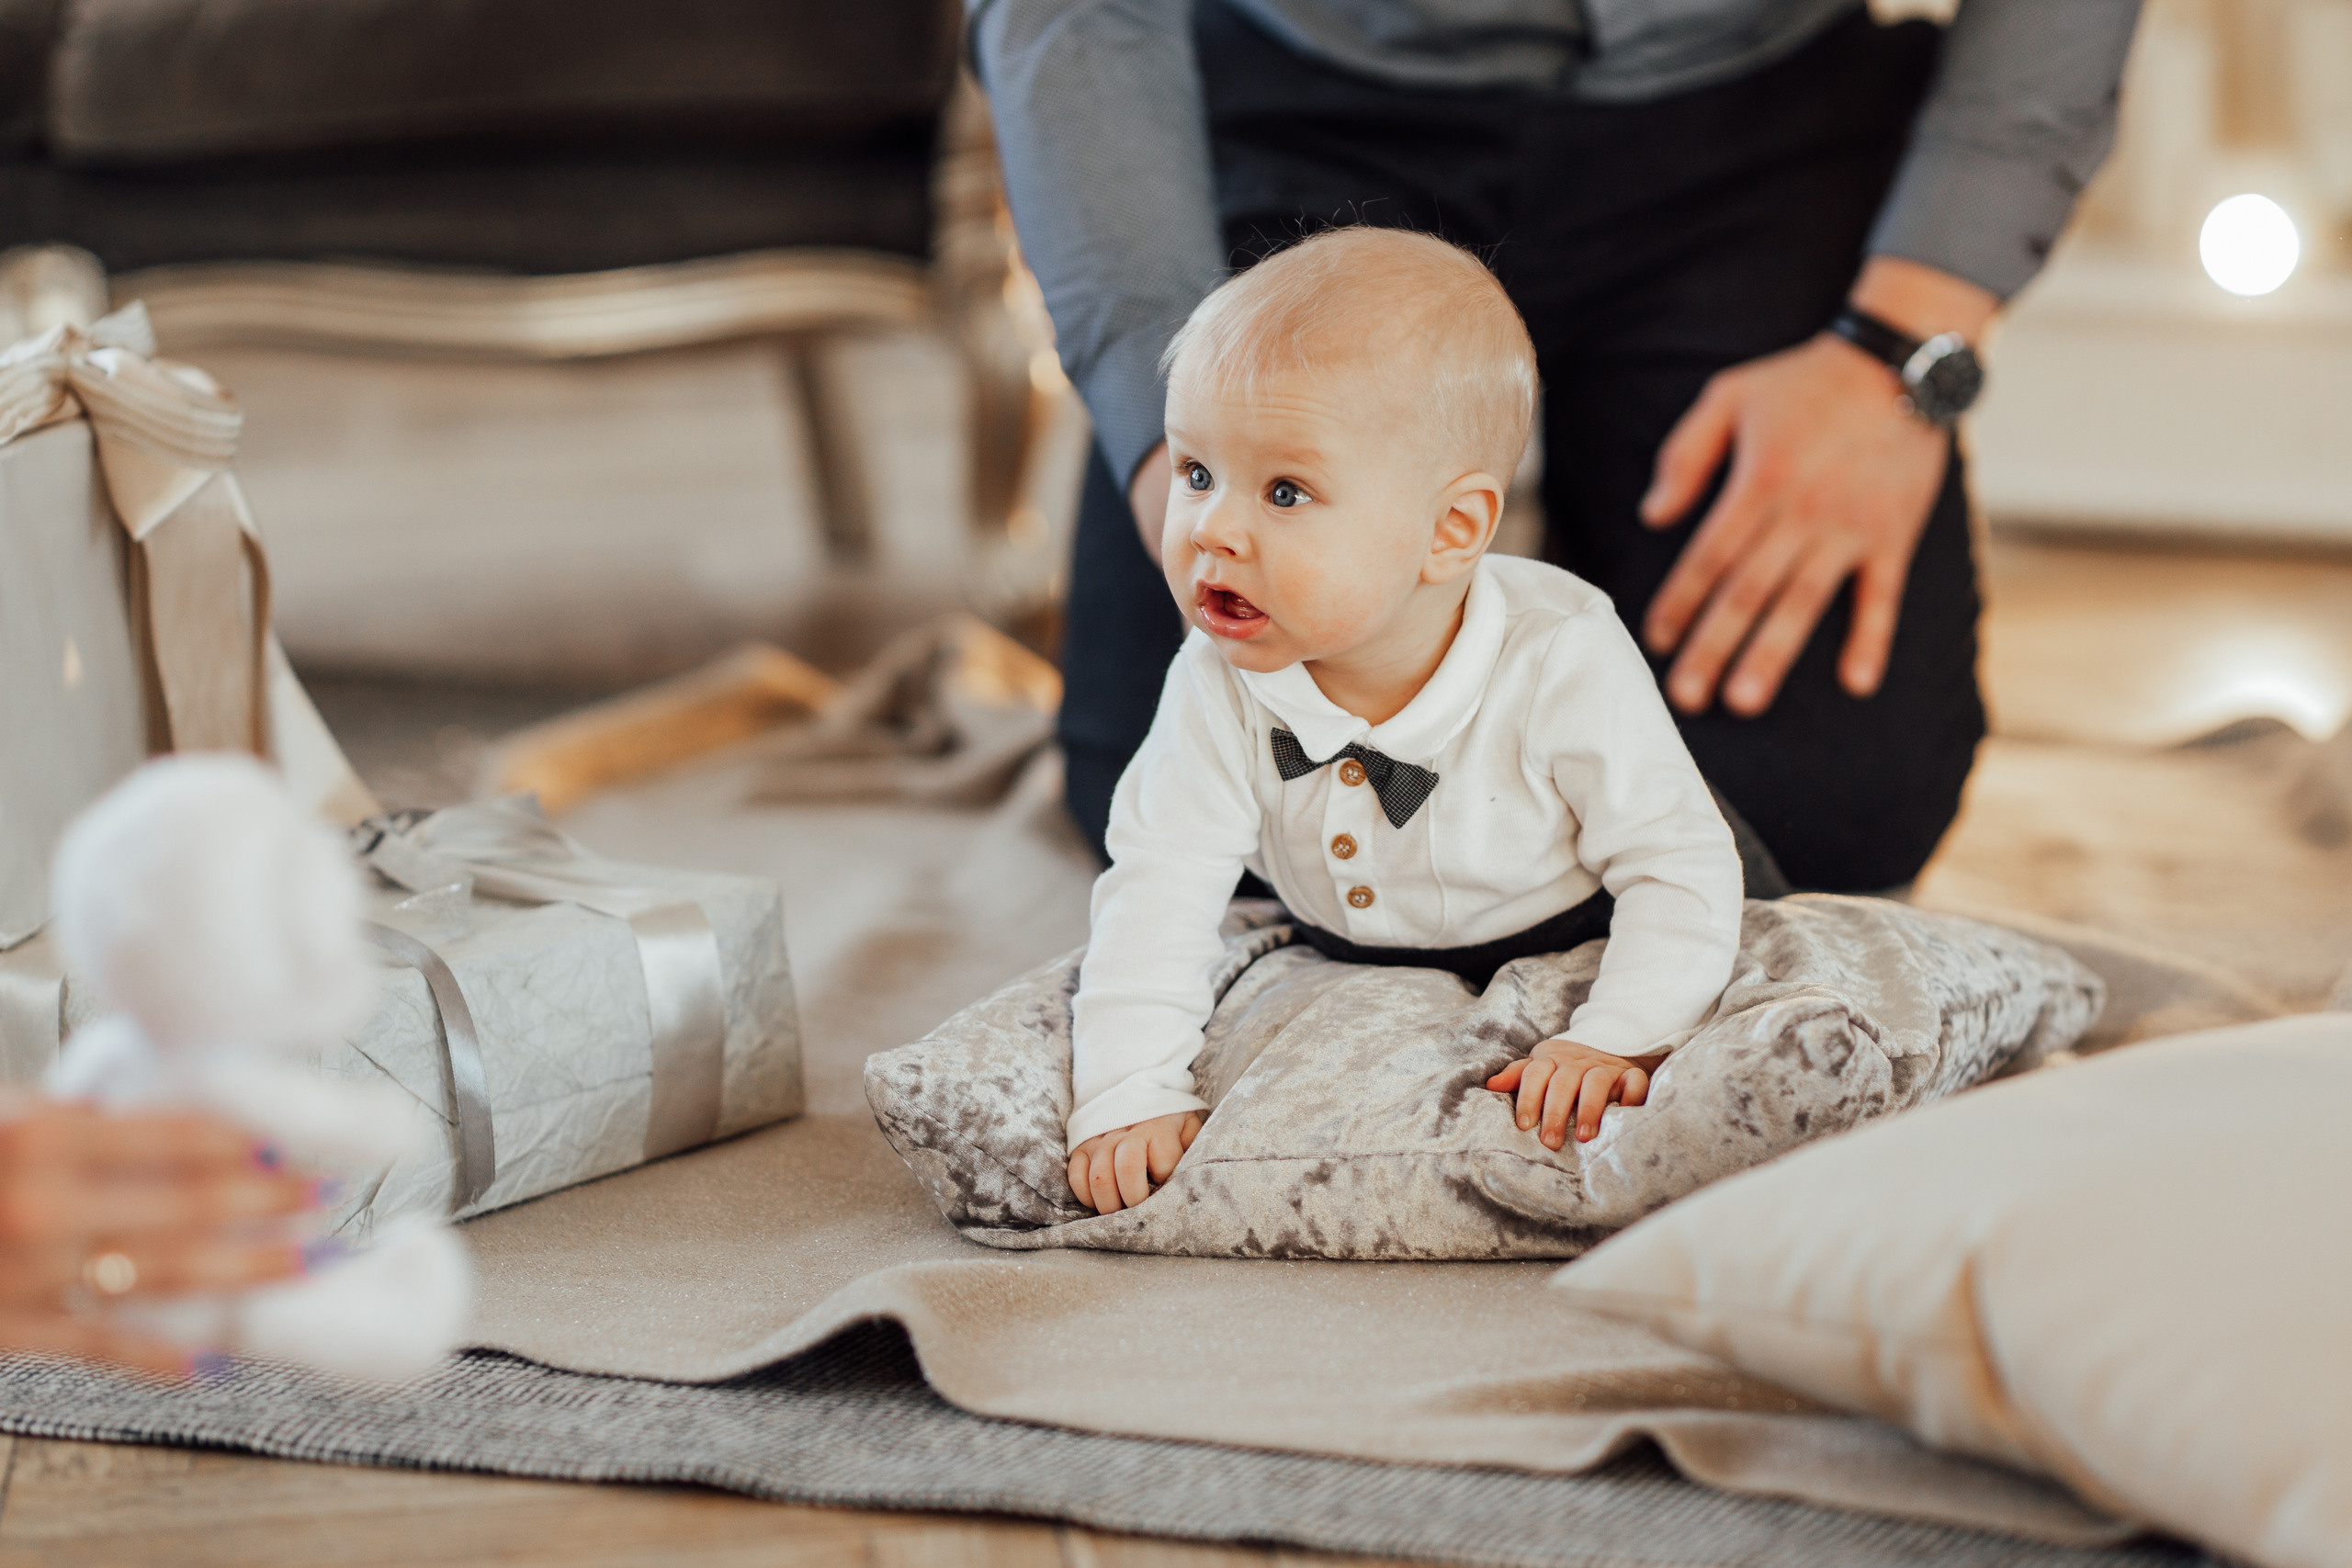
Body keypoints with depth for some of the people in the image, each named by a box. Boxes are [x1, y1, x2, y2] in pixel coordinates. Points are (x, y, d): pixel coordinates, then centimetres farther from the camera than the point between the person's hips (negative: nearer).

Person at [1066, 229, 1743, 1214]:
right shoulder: (1220, 690, -21)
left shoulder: (1561, 665, -30)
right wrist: (1127, 1096, -33)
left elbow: (1678, 870, -24)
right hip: (1345, 979, 3)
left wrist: (1616, 1042, -37)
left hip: (1569, 958, -3)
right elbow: (1158, 892, -21)